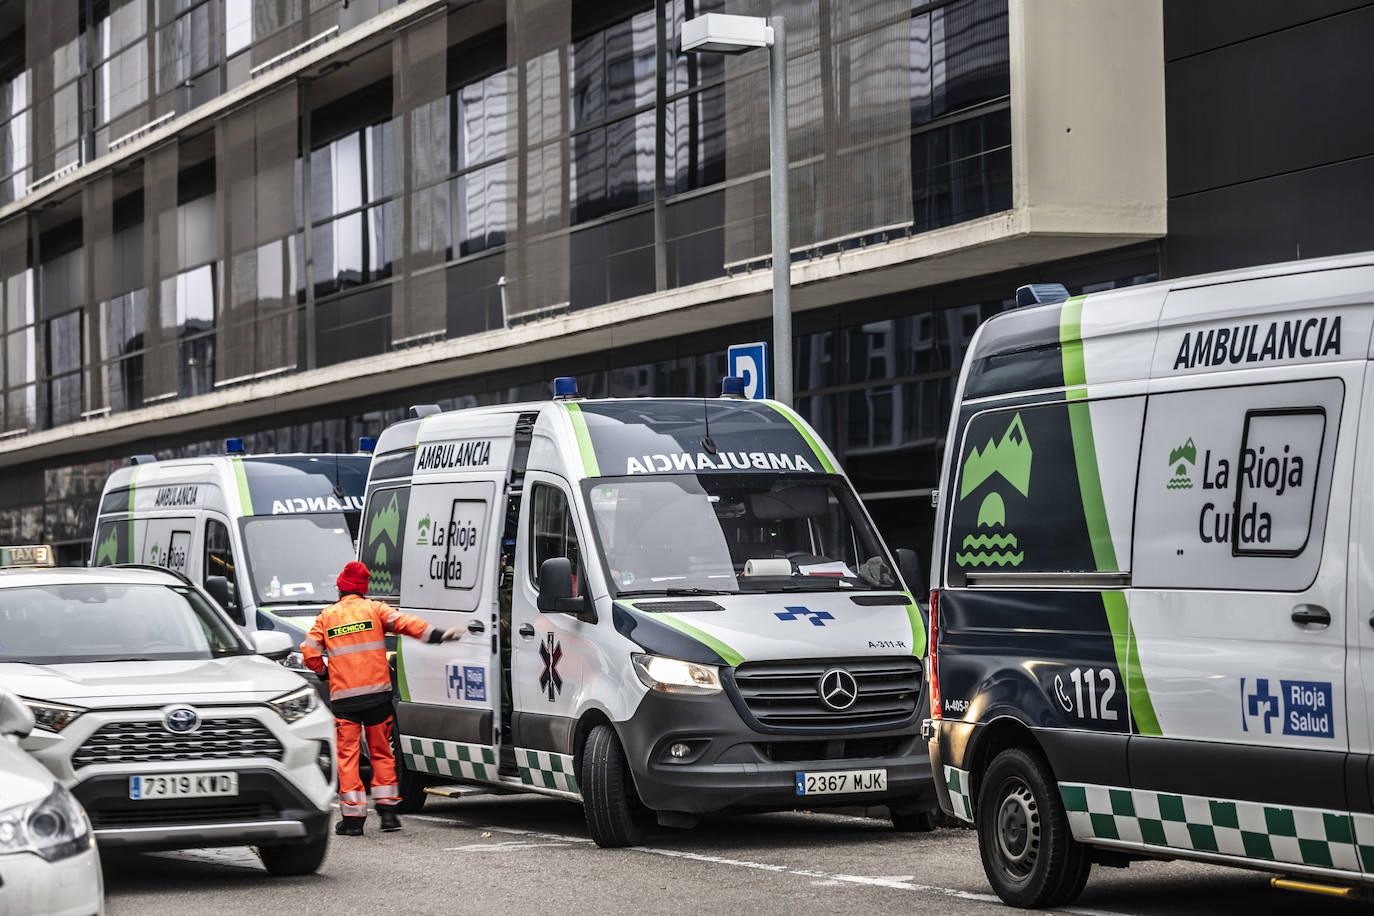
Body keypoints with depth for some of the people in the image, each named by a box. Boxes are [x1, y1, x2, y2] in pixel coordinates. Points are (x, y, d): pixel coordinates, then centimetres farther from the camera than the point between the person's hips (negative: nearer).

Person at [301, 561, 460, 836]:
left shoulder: (327, 616, 8)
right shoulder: (374, 609, 5)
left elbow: (309, 653, 3)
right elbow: (403, 622, -11)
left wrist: (325, 672, 19)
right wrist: (437, 635, -15)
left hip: (343, 697, -1)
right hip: (377, 693, 1)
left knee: (347, 755, 2)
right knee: (381, 752, 13)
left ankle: (353, 817, -2)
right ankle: (387, 810, 10)